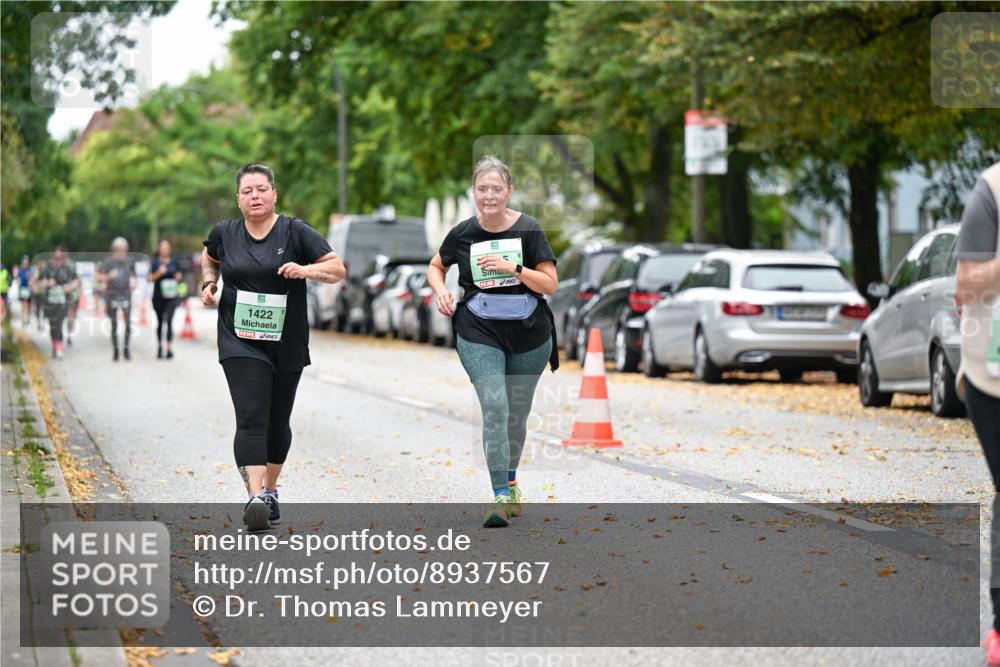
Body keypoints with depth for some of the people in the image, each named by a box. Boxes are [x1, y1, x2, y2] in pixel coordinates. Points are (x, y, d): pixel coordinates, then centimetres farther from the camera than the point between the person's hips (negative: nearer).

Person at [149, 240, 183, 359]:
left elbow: (178, 275, 23)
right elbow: (149, 278, -6)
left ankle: (170, 348, -18)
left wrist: (178, 277, 1)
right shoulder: (155, 262, 0)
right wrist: (158, 273, -21)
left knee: (169, 321, -14)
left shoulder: (174, 262, 8)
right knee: (160, 322, 10)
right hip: (158, 297, 0)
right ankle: (159, 347, 23)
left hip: (171, 296, 0)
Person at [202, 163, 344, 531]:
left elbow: (337, 268, -7)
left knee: (277, 423, 13)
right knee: (251, 418, -16)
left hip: (286, 344, 1)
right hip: (240, 342, -1)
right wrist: (209, 282, 6)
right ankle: (256, 496, -26)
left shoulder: (296, 232, -5)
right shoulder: (224, 233, 2)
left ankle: (270, 490, 33)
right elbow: (209, 258, 25)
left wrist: (307, 269, -25)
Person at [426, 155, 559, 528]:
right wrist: (440, 290, -4)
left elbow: (550, 284, -9)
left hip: (529, 334, 1)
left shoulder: (528, 230, -7)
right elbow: (436, 266, 16)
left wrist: (513, 267, -22)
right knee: (494, 408, -18)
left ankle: (511, 480, 39)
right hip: (479, 333, -1)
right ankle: (501, 497, -19)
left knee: (517, 414, 13)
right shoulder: (463, 233, -2)